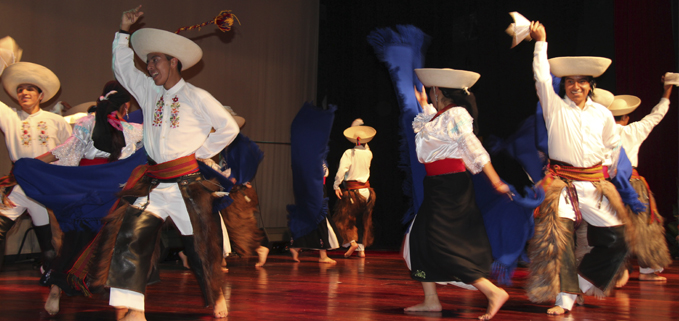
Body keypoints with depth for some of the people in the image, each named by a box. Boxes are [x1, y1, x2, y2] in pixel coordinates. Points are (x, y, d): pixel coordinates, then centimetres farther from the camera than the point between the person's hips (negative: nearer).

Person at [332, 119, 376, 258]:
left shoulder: (349, 153, -10)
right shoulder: (368, 154, 3)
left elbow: (342, 170, -20)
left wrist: (336, 186, -15)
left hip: (352, 190, -4)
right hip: (366, 189, 4)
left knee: (344, 218, 8)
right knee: (363, 220, 13)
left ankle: (352, 242, -11)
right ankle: (362, 248, 10)